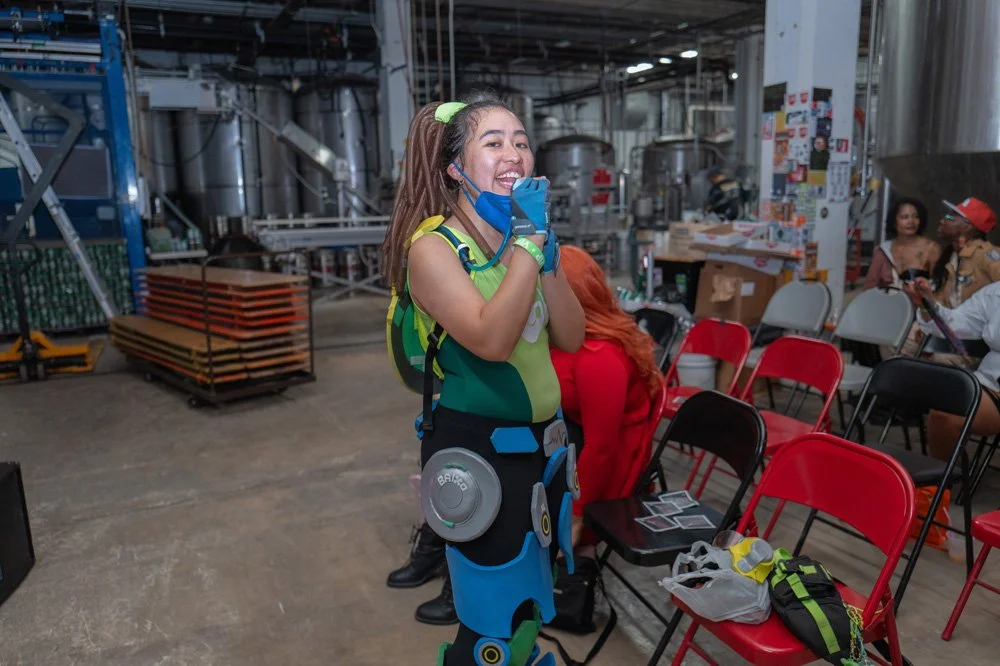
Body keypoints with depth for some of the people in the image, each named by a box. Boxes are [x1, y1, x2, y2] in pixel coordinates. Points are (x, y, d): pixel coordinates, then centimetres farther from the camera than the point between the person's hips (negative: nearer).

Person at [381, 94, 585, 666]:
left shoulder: (527, 232, 5)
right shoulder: (433, 246, -15)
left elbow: (571, 337, 0)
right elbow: (491, 339, -29)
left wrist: (546, 250, -11)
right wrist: (528, 241, -24)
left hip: (544, 440, 7)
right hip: (479, 451, -7)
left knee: (533, 593, 24)